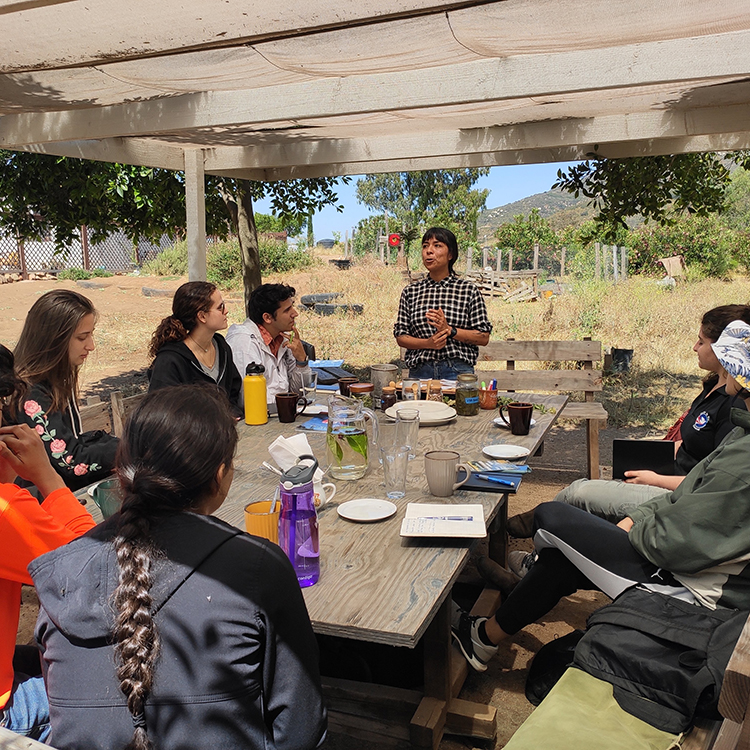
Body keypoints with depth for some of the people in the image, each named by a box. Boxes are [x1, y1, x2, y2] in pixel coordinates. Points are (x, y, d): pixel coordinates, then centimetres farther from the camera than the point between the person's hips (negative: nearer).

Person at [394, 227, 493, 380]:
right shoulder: (410, 292, 6)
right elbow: (400, 336, 6)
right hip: (419, 371, 2)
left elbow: (484, 338, -1)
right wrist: (428, 343, -12)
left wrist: (450, 330, -14)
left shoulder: (468, 290, 0)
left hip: (458, 371, -1)